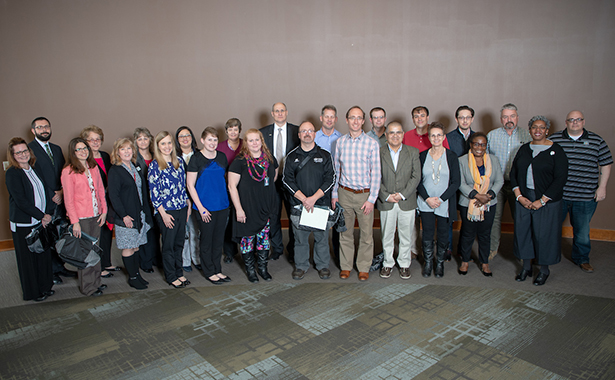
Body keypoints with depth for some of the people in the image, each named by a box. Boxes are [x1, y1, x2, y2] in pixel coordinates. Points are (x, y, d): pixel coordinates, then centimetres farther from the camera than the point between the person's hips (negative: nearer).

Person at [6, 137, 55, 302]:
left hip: (42, 221, 6)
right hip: (24, 225, -6)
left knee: (44, 254, 13)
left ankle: (44, 286, 29)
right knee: (28, 257, 7)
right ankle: (33, 292, 20)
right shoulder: (12, 173, -11)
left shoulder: (35, 170, 8)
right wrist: (42, 216, -15)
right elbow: (21, 201, -17)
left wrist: (48, 214, -6)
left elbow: (48, 192, 6)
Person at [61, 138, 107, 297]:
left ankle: (96, 282, 27)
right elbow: (68, 199, -10)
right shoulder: (68, 171, -9)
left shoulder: (94, 167, 8)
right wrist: (74, 222, -13)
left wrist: (104, 210, 5)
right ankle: (88, 287, 17)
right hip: (81, 218, -5)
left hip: (96, 216, 5)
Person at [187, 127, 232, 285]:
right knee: (207, 240, 5)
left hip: (222, 205, 5)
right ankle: (209, 272, 21)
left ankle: (217, 270, 27)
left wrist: (226, 199, 9)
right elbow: (190, 185, -8)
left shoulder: (222, 157, 7)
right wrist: (200, 208, -13)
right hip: (204, 208, -5)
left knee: (219, 239, 13)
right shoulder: (196, 158, -7)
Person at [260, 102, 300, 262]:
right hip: (271, 180, 2)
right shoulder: (263, 132, 5)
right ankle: (277, 248, 27)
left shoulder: (297, 131, 0)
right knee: (273, 216, 10)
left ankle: (293, 249, 22)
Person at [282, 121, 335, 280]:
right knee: (300, 237, 6)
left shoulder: (324, 155, 5)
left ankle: (322, 265, 23)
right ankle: (301, 266, 23)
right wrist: (303, 199, -12)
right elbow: (287, 180, 0)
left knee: (322, 236, 6)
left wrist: (314, 198, -12)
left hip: (321, 203, 0)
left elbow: (330, 179, -2)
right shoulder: (292, 157, 6)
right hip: (298, 204, 1)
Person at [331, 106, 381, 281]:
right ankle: (345, 266, 23)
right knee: (345, 232, 9)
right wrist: (334, 194, 8)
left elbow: (375, 173, -4)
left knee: (366, 234, 4)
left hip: (364, 194, -2)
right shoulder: (340, 142, 5)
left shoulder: (372, 144, -4)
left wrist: (371, 199, -8)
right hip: (344, 193, 2)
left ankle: (364, 268, 20)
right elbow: (336, 169, 11)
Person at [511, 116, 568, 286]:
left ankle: (544, 270, 23)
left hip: (547, 201, -4)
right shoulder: (524, 149, 7)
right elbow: (513, 173, 7)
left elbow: (561, 178, -11)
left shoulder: (556, 151, -6)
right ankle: (526, 267, 25)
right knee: (523, 230, 8)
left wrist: (542, 200, -14)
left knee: (544, 233, 3)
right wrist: (519, 196, -6)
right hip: (523, 198, 4)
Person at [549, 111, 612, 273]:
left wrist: (602, 187, 1)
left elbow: (606, 165, 9)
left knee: (582, 230, 12)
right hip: (557, 194, 0)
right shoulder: (554, 139, 2)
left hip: (586, 197, 1)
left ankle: (581, 258, 32)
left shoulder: (597, 141, 5)